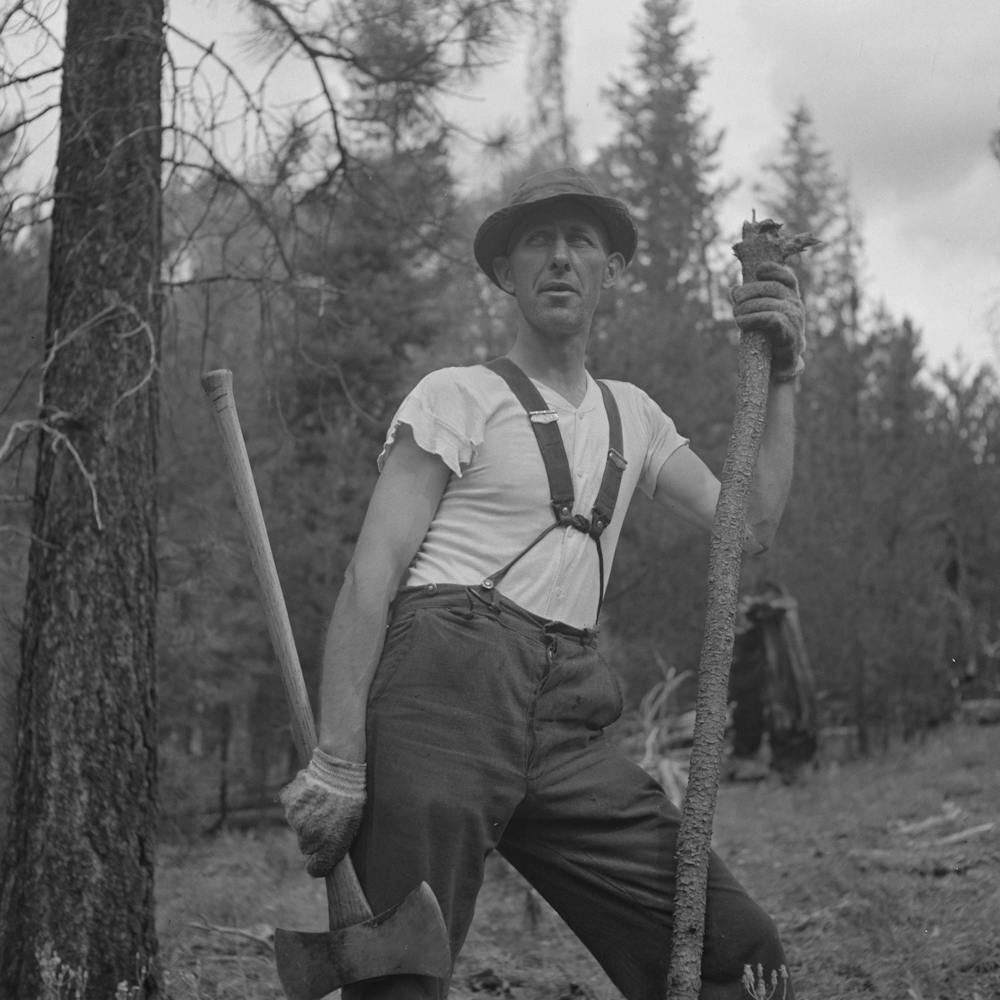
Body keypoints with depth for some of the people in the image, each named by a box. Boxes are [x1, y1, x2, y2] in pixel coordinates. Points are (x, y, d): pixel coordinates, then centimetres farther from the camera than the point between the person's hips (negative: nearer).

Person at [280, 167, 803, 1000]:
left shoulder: (631, 415, 22)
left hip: (567, 721, 6)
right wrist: (337, 763, -15)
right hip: (446, 688, -6)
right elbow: (372, 574, -6)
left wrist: (781, 377, 9)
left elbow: (747, 524, 14)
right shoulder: (459, 397, 2)